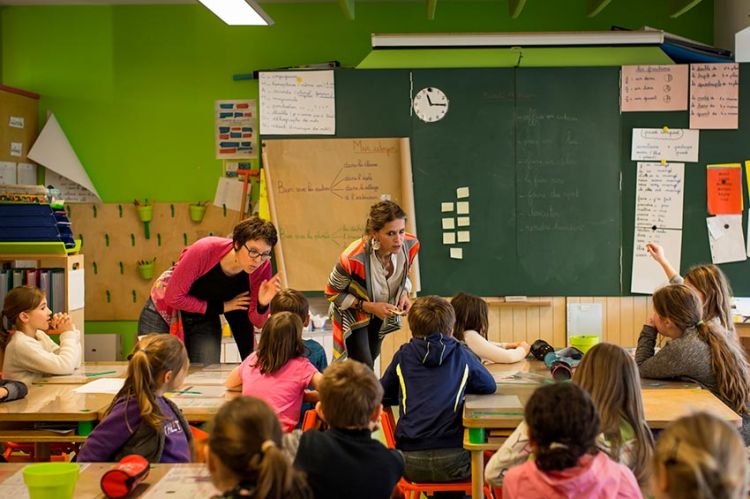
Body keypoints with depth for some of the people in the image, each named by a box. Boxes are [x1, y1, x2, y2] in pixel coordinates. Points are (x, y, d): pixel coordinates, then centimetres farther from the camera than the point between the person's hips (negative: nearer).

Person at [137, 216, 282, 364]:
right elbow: (173, 297, -24)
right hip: (164, 311, -3)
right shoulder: (204, 250, -33)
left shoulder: (263, 267, -23)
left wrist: (262, 304, -38)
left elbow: (257, 322, -15)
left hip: (205, 320, 3)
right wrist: (221, 307, -20)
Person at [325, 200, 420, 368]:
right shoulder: (353, 258, -40)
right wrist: (368, 306, -28)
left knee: (371, 357, 27)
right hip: (353, 315, -5)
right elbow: (333, 293, -21)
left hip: (381, 316, 6)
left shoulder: (410, 245, -25)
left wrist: (404, 293, -19)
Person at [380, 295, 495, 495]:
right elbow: (490, 385, 18)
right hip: (452, 460, -1)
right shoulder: (461, 355, 3)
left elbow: (383, 396, 13)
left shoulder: (403, 355, 5)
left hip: (411, 461, 2)